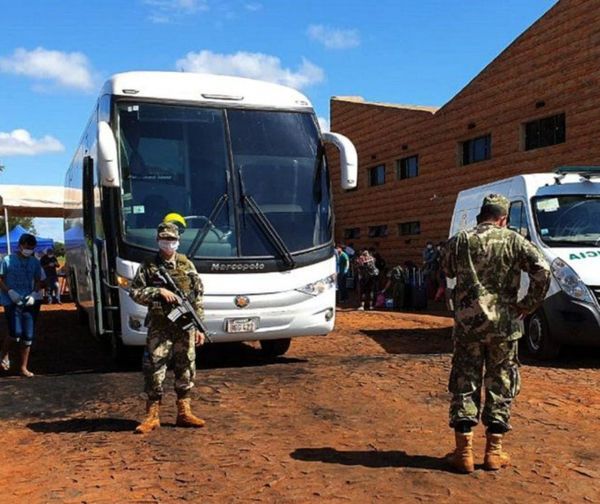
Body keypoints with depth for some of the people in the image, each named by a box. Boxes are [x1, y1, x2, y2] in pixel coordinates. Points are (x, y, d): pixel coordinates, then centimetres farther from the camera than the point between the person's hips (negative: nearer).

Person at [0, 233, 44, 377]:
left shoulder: (35, 262, 5)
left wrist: (34, 294, -6)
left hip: (29, 302, 4)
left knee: (28, 336, 4)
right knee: (16, 333, -15)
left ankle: (24, 367, 17)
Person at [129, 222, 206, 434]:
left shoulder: (187, 265, 8)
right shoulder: (148, 266, 1)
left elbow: (198, 297, 9)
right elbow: (135, 292, -3)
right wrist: (159, 292, -17)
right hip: (159, 327, -2)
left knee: (186, 369, 8)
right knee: (154, 370, -4)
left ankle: (184, 412, 19)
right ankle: (152, 415, 7)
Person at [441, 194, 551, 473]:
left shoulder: (459, 241, 2)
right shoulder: (514, 241, -3)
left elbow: (447, 271, 15)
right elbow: (542, 271, -12)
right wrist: (528, 305, -2)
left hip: (467, 323, 1)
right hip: (503, 324, -1)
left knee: (464, 385, 8)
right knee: (501, 385, 11)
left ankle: (463, 450, 8)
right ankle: (494, 451, 16)